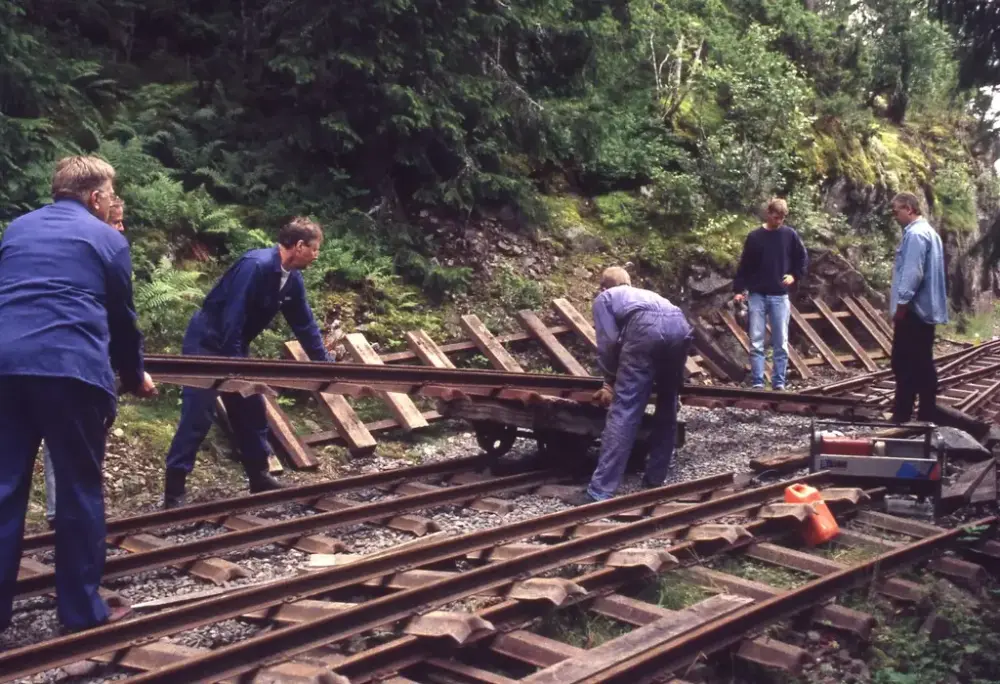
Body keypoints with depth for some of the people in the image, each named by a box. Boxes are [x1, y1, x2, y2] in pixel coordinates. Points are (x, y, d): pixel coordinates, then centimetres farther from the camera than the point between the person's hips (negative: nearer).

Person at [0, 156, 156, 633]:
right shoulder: (107, 239, 9)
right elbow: (123, 318, 15)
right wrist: (135, 376, 31)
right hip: (70, 368, -5)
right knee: (79, 489, 5)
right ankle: (81, 609, 11)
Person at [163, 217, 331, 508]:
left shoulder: (292, 280, 1)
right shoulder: (256, 265, -27)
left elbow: (305, 325, 10)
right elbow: (233, 318, -28)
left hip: (235, 349, 9)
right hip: (206, 344, -9)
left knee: (252, 412, 11)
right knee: (197, 419, -9)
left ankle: (259, 478, 23)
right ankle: (173, 492, -2)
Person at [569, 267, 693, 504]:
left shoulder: (604, 298, 30)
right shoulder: (647, 293, 45)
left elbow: (608, 344, 16)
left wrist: (611, 381, 31)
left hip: (646, 327, -5)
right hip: (680, 326, 5)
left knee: (624, 409, -6)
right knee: (667, 407, 22)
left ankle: (601, 491, -10)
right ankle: (654, 481, 25)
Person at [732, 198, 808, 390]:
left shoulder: (790, 235, 2)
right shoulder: (755, 236, 0)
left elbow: (803, 259, 12)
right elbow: (744, 265, 3)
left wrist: (795, 275, -3)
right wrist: (739, 289, -3)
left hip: (780, 296, 1)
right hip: (757, 295, -1)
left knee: (781, 343, 3)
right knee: (756, 342, -3)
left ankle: (779, 383, 10)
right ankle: (757, 383, 1)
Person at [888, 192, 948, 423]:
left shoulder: (915, 234, -15)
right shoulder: (929, 232, 17)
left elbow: (912, 275, -22)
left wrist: (900, 308, -17)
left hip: (913, 312, -10)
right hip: (926, 311, 10)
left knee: (905, 366, -6)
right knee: (923, 366, 11)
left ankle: (901, 418, -3)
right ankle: (926, 417, 15)